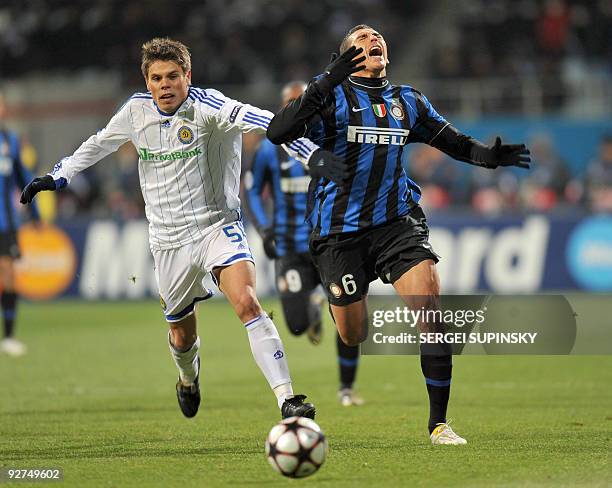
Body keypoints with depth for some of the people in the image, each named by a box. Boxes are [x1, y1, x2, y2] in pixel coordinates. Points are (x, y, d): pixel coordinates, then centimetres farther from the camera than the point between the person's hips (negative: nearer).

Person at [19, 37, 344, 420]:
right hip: (169, 241, 4)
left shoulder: (205, 105, -16)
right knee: (182, 335, 15)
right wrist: (57, 177, 17)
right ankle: (189, 378, 51)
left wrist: (310, 152, -45)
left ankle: (287, 399, -30)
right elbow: (98, 144, 20)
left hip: (218, 226, -4)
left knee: (248, 304, -27)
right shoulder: (137, 110, 0)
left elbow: (261, 121, -31)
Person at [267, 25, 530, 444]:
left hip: (398, 221, 3)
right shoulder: (332, 94, -1)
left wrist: (489, 156, -2)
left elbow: (454, 142, 21)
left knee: (432, 310, -17)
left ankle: (439, 424, -11)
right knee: (353, 338, 1)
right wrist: (327, 83, -27)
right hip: (341, 230, -3)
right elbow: (277, 133, -16)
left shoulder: (408, 100, 14)